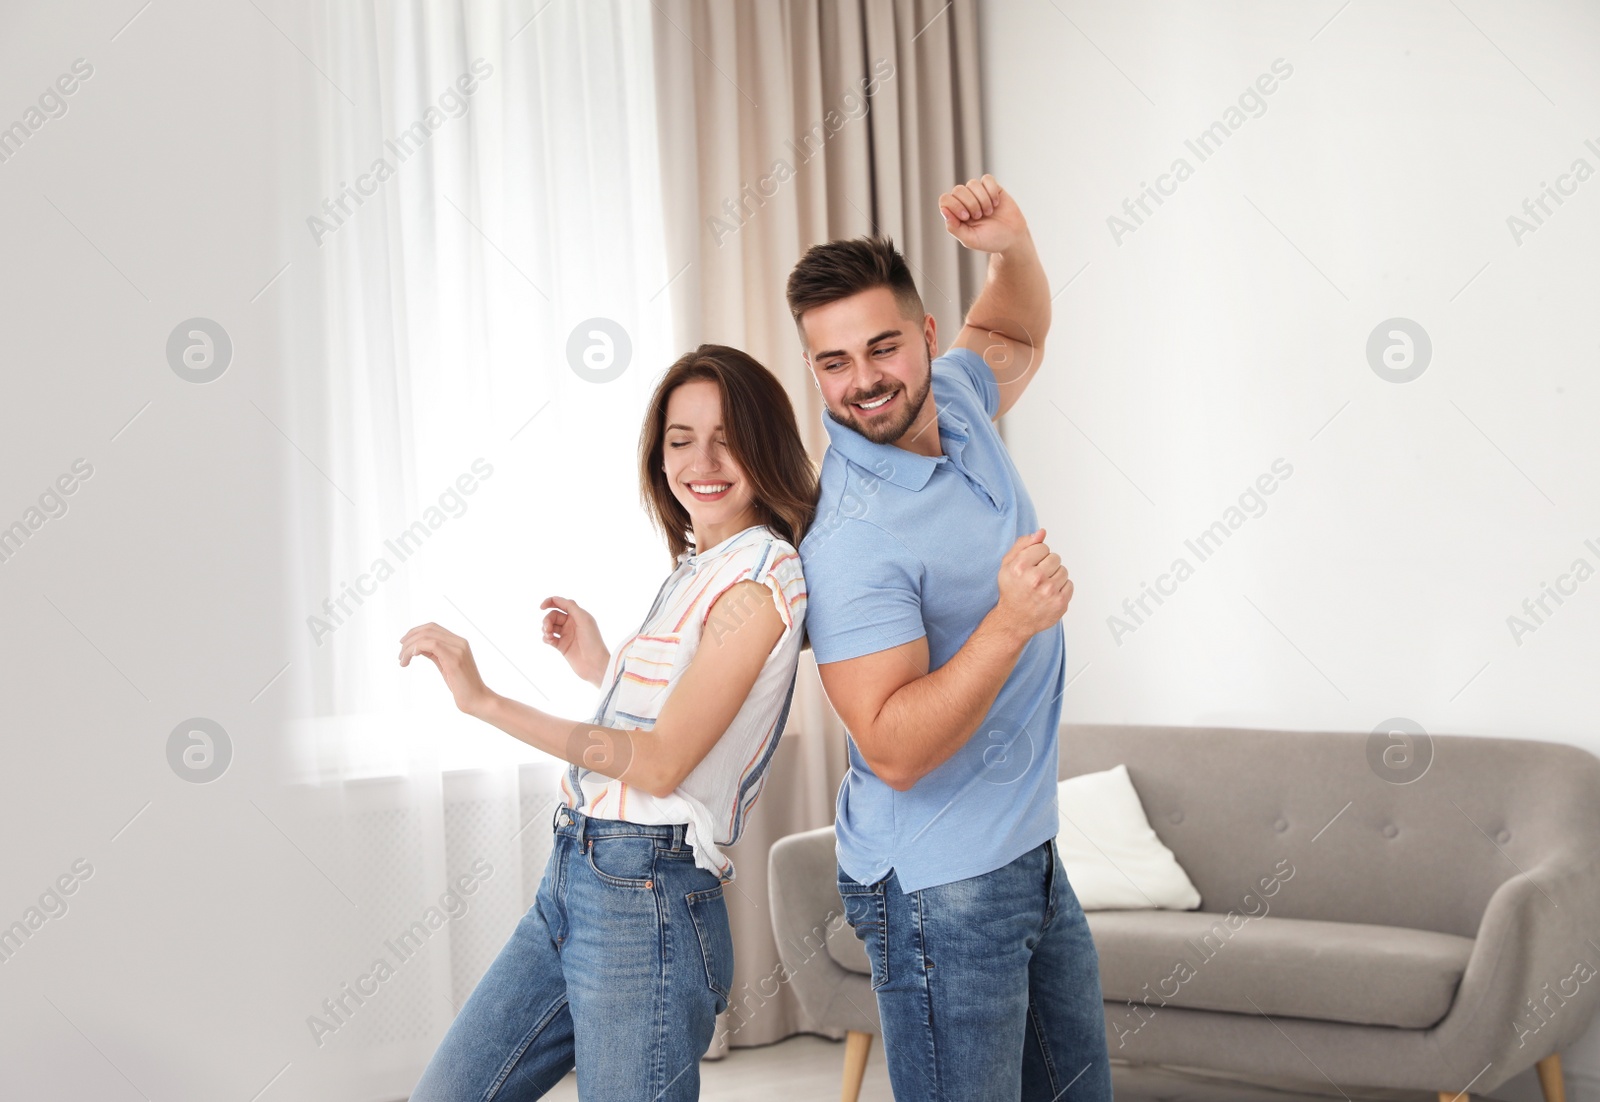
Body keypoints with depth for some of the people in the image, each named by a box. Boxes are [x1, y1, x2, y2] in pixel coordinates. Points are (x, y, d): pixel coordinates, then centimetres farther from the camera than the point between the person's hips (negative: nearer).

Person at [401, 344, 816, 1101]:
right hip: (573, 877, 9)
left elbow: (661, 762, -18)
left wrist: (484, 700, -18)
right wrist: (598, 667, 17)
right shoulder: (696, 569, 16)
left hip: (647, 896, -9)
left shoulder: (763, 574, -12)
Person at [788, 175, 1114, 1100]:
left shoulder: (955, 398, 0)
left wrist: (1013, 244, 3)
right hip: (939, 889, -8)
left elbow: (1017, 333, 24)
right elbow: (894, 752, -27)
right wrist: (1009, 624, -36)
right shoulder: (851, 538, -24)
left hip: (1030, 852, 8)